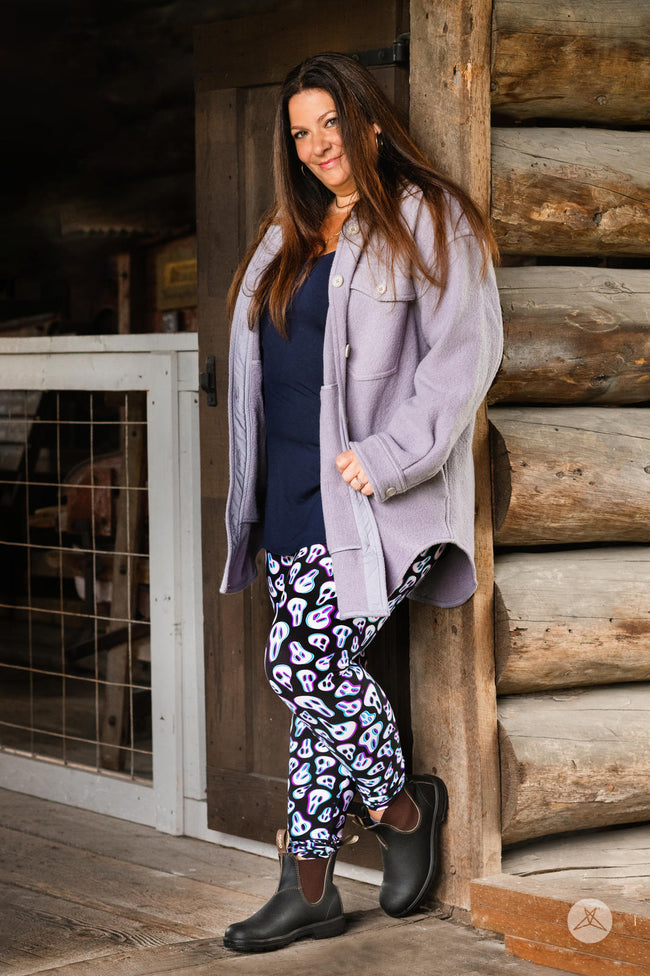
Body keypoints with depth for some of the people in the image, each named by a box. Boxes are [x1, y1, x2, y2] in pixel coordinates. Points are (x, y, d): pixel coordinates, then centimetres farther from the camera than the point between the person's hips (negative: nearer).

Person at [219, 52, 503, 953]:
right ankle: (309, 889, 10)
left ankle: (403, 802, 8)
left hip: (377, 501, -7)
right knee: (318, 678, 6)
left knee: (305, 663, -16)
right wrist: (255, 493, 16)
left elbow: (464, 353, -12)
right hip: (296, 497, 7)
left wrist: (386, 459, -19)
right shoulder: (286, 241, 19)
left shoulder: (428, 221, -3)